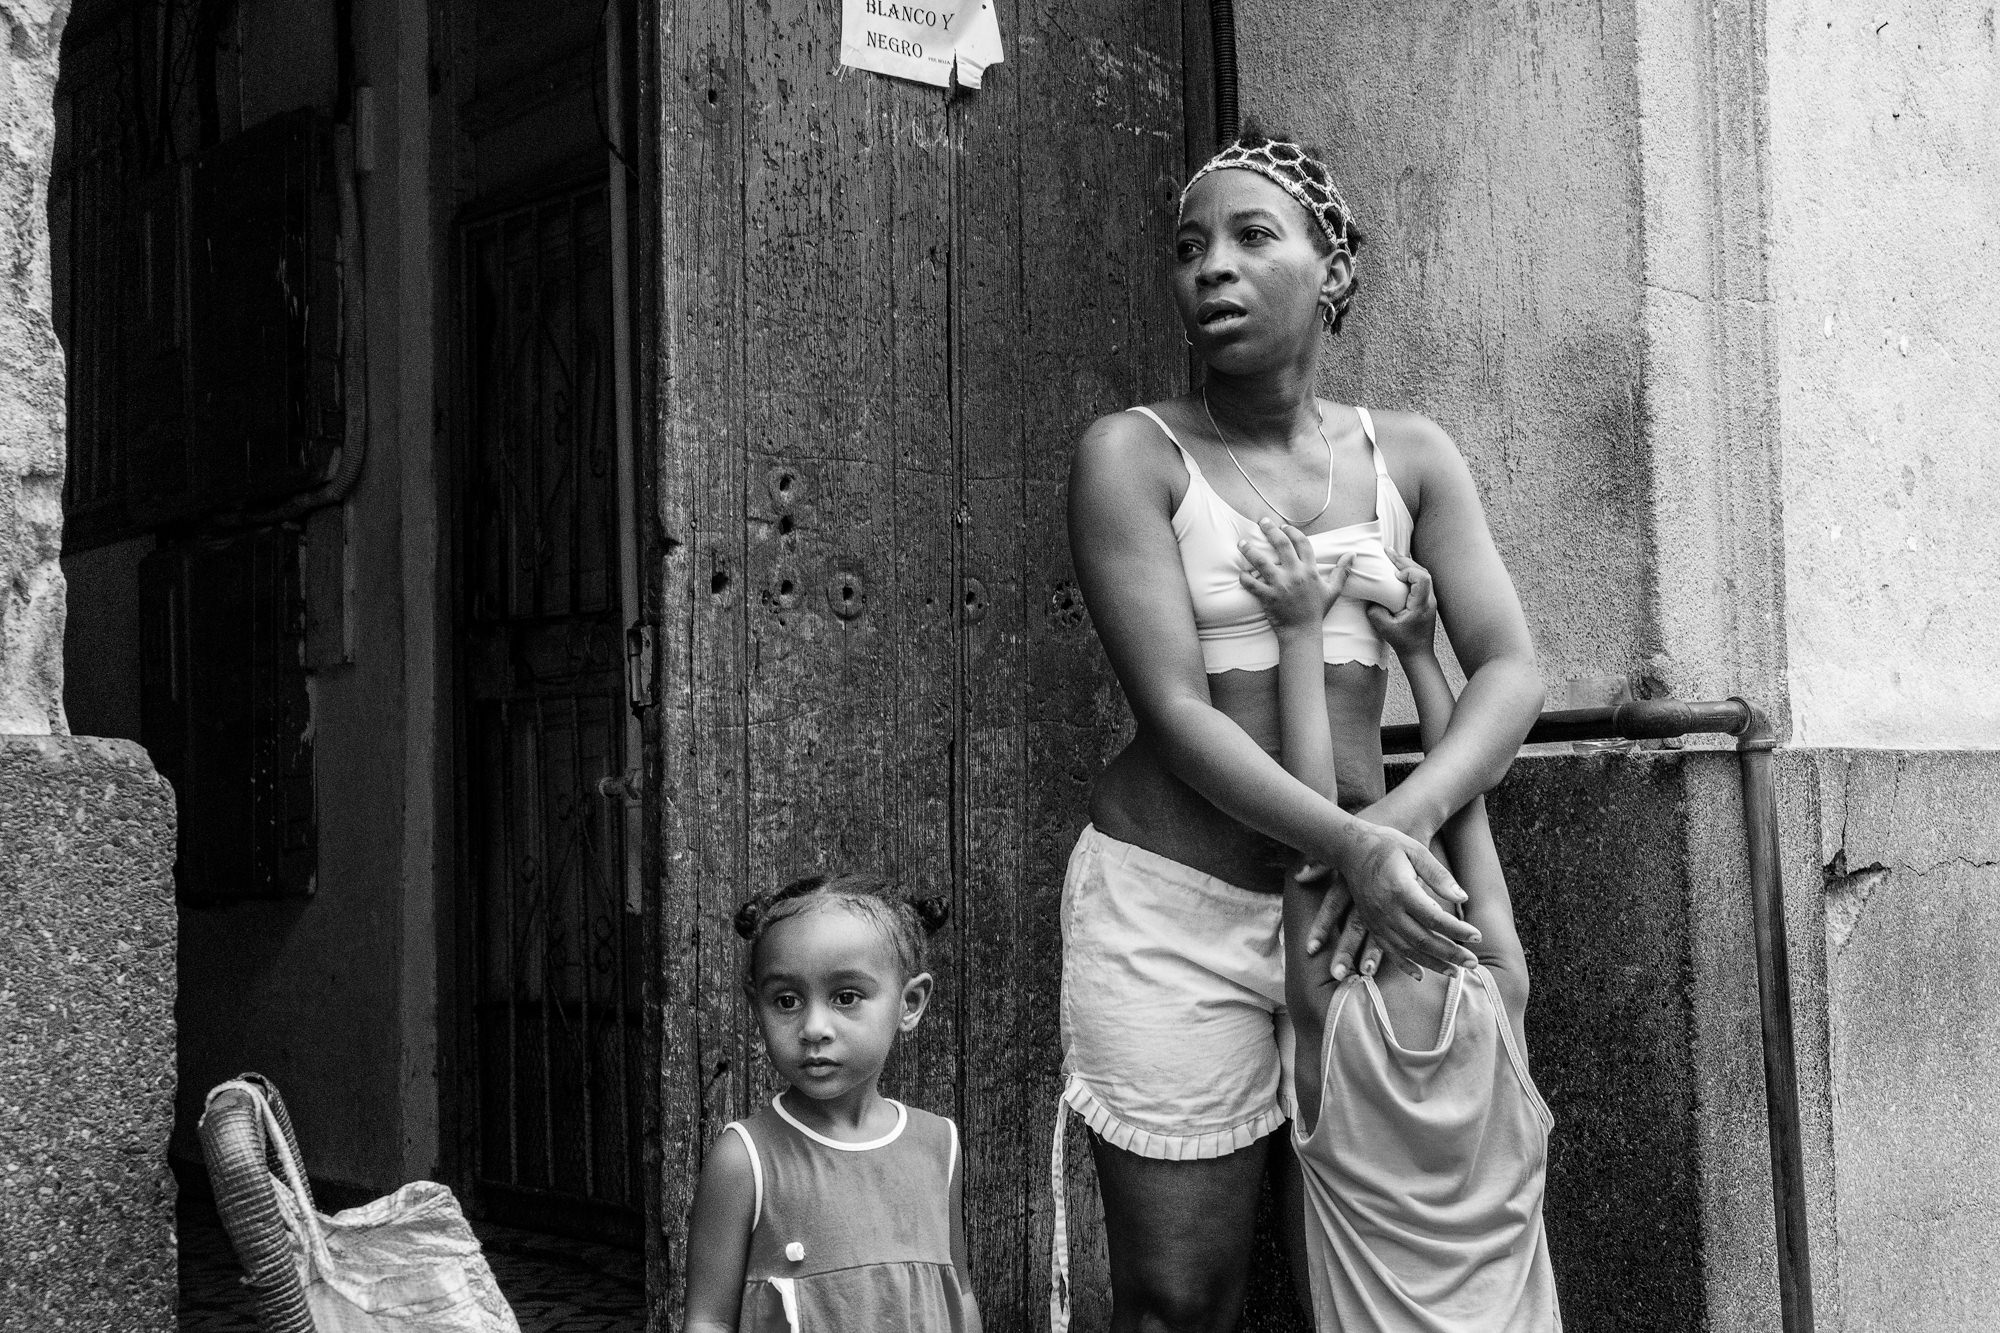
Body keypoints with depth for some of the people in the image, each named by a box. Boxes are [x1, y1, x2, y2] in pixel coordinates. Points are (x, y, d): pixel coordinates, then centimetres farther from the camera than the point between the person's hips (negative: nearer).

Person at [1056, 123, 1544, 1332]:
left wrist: (1409, 817, -20)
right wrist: (1351, 843, -25)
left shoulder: (1409, 457, 8)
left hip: (1363, 907, 3)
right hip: (1171, 909, -3)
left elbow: (1511, 671, -1)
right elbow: (1175, 711, -12)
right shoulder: (1134, 453, -3)